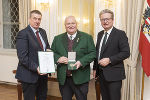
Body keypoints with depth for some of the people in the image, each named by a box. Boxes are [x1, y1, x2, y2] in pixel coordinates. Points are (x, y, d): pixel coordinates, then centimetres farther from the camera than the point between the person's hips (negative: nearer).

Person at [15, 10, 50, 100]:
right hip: (29, 75, -7)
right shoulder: (23, 34, -13)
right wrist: (36, 68, -25)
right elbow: (22, 57, -19)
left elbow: (47, 48, 19)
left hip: (42, 73, 7)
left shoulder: (43, 32, 11)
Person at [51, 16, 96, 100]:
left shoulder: (87, 37, 2)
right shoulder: (58, 39, 10)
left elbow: (93, 53, -2)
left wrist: (81, 62, -17)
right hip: (63, 78, 2)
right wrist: (58, 58, -11)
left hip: (80, 78, -2)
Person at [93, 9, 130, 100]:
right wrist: (95, 68, 13)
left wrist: (109, 60, -20)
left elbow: (126, 52, -14)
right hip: (101, 73, 6)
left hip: (114, 74, -6)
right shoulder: (100, 34, 13)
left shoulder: (120, 34, -8)